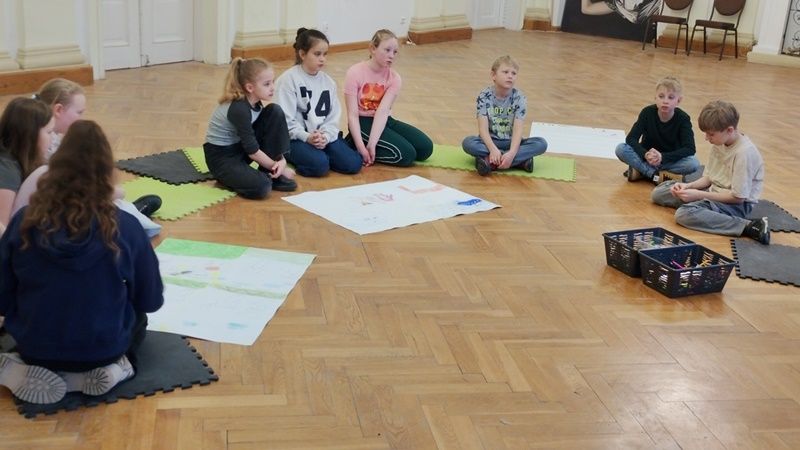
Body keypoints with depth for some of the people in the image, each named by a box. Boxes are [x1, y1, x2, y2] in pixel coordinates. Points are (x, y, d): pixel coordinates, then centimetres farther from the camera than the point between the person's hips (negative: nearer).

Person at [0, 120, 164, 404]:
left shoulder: (25, 221, -14)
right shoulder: (125, 227, -17)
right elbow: (151, 301, -4)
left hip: (35, 348, 2)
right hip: (102, 349, -1)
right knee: (137, 319, 32)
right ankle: (113, 367, 3)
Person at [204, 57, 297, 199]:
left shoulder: (255, 102, -3)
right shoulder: (239, 109, -28)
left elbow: (268, 134, 3)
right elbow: (252, 150, -23)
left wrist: (280, 160, -14)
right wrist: (278, 167, -13)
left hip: (241, 147, 9)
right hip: (221, 156, -9)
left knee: (275, 112, -9)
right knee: (261, 187, -33)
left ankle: (269, 173, -4)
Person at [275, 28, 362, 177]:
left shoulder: (328, 82, 10)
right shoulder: (288, 79, -7)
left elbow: (333, 117, 6)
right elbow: (285, 119, -12)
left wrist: (325, 137, -14)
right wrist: (307, 137, -23)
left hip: (325, 137, 5)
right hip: (296, 138, -5)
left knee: (353, 163, -15)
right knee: (320, 165, -31)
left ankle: (319, 154, 8)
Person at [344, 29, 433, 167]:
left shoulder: (394, 78, -4)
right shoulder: (355, 73, -14)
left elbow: (383, 111, -19)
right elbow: (353, 115, -17)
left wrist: (372, 143, -31)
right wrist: (361, 147, -28)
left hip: (384, 121, 6)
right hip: (363, 122, -6)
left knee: (425, 148, -9)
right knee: (406, 155, -21)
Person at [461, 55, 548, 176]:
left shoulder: (519, 98, -8)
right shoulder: (484, 96, -10)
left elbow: (518, 129, -18)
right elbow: (483, 127, -18)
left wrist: (512, 153, -35)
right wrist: (493, 149, -35)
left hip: (510, 143, 1)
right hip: (490, 141, -1)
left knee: (541, 144, -24)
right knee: (467, 143, -31)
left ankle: (491, 161, -32)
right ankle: (520, 160, -30)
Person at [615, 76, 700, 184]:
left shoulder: (683, 118, -14)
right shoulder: (647, 112, -12)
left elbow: (689, 149, -22)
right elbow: (631, 139, -18)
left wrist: (662, 157, -35)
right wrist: (645, 154, -38)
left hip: (671, 160, 0)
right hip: (647, 159, 0)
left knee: (694, 163, -30)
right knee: (621, 149, -25)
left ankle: (641, 172, -24)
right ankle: (657, 175, -27)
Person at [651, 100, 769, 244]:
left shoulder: (744, 152, -24)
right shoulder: (719, 143, 1)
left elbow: (738, 197, -24)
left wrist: (699, 194, -22)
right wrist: (688, 186, -8)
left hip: (737, 204, -8)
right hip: (714, 191, 8)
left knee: (684, 214, -36)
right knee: (658, 192, 0)